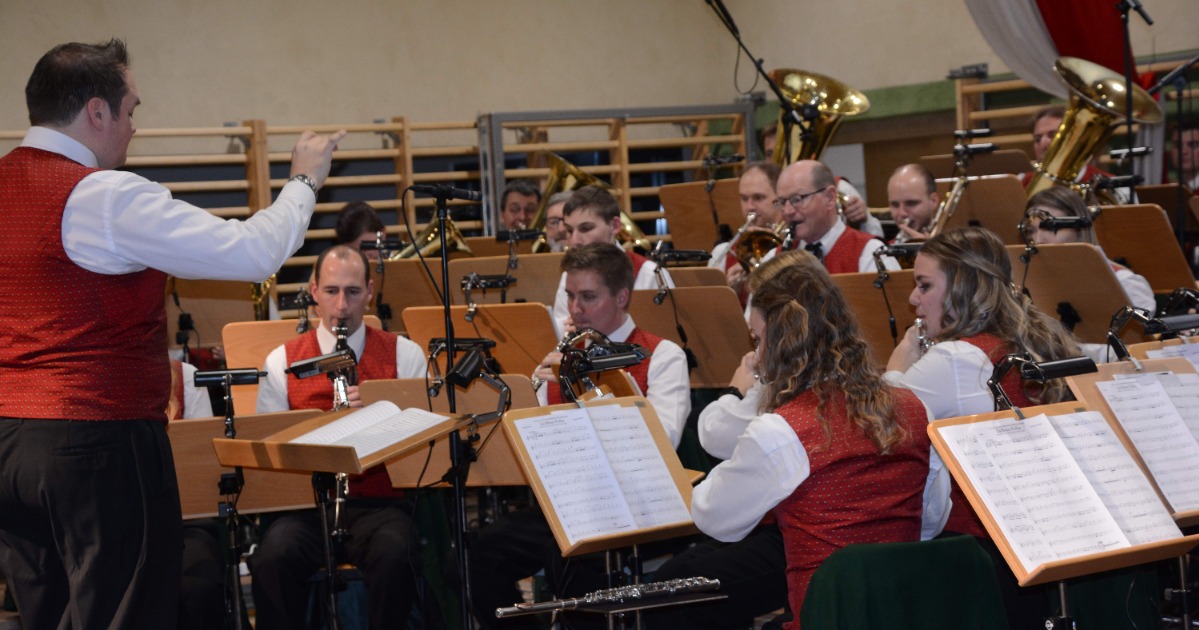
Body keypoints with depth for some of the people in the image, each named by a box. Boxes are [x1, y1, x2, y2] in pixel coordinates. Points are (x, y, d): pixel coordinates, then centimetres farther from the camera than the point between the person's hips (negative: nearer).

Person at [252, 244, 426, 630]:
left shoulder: (404, 355, 10)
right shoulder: (281, 362, 11)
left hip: (380, 501, 0)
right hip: (306, 503, 0)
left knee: (396, 553, -33)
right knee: (272, 557, -32)